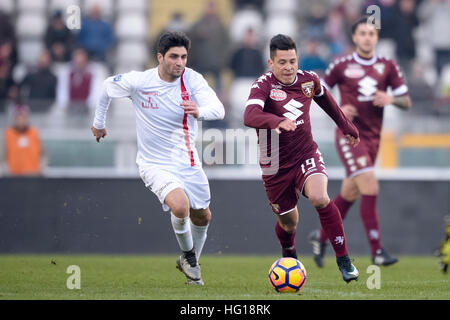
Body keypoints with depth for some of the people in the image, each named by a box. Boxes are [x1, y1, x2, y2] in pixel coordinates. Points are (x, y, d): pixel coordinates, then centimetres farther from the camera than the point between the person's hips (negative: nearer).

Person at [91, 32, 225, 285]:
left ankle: (191, 263, 45)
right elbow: (107, 86, 7)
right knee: (180, 206, -27)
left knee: (202, 217, 15)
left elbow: (219, 109, -25)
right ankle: (187, 253, 3)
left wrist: (199, 111, -48)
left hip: (188, 163, 3)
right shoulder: (138, 81, -14)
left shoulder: (192, 79, -12)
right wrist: (99, 122, 19)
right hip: (156, 165, -3)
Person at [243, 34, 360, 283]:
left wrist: (345, 126, 32)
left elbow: (324, 99, 22)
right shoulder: (264, 85, -17)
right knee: (288, 223, 10)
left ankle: (343, 260, -18)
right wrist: (276, 121, -55)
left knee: (319, 198, -28)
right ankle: (289, 257, 47)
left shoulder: (309, 80, -3)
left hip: (306, 155, 1)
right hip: (275, 166, -1)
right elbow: (250, 116, -36)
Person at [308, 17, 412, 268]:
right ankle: (377, 251, -15)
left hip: (373, 137, 5)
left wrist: (391, 99, -14)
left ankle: (321, 237, 33)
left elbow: (407, 102, 8)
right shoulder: (342, 66, -2)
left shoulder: (388, 67, 6)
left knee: (350, 194, 13)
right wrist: (337, 109, -10)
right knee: (370, 188, -17)